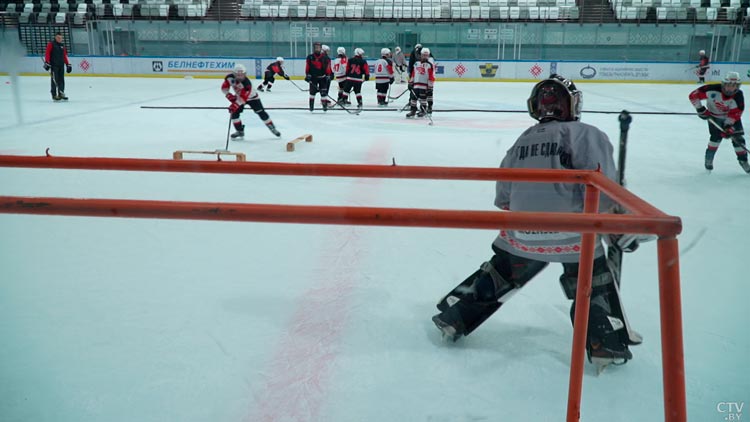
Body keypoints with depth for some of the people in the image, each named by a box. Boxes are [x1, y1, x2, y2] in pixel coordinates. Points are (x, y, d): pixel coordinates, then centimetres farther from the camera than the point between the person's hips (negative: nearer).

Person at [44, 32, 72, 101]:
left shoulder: (62, 45, 17)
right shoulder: (51, 44, -2)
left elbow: (64, 56, 20)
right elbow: (47, 53, -8)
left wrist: (68, 64, 15)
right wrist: (46, 62, -16)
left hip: (61, 65, 6)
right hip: (53, 65, -6)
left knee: (61, 79, 6)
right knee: (54, 80, -5)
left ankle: (61, 94, 14)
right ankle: (54, 95, -2)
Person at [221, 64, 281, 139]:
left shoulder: (246, 83, -40)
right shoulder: (230, 78, -24)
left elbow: (243, 98, -46)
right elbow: (224, 87, -10)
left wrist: (235, 105, -54)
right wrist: (229, 95, -25)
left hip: (251, 97, -5)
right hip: (239, 96, 5)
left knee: (261, 112, -8)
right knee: (234, 112, -12)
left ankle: (272, 128, 5)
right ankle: (240, 131, 4)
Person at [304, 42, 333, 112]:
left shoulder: (325, 57, -3)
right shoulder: (310, 57, -1)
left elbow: (328, 67, -4)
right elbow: (307, 67, 0)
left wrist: (328, 76, -9)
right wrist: (307, 75, -7)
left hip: (322, 77, -1)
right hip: (313, 77, 1)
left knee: (323, 91, -4)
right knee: (312, 91, 0)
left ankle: (325, 105, 5)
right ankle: (311, 106, 7)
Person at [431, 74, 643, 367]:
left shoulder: (523, 140, 14)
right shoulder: (585, 135, -3)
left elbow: (503, 197, 18)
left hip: (523, 232, 5)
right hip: (572, 234, -4)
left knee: (498, 274, 20)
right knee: (595, 285, 15)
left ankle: (453, 319, 24)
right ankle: (607, 345, 13)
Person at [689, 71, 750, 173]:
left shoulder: (738, 96, -26)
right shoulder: (713, 90, -32)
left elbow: (734, 114, -25)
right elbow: (693, 95, -26)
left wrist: (728, 126, -35)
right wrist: (701, 110, -24)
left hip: (732, 117, 2)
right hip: (714, 116, -2)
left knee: (737, 137, -2)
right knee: (716, 136, -15)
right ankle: (709, 158, 5)